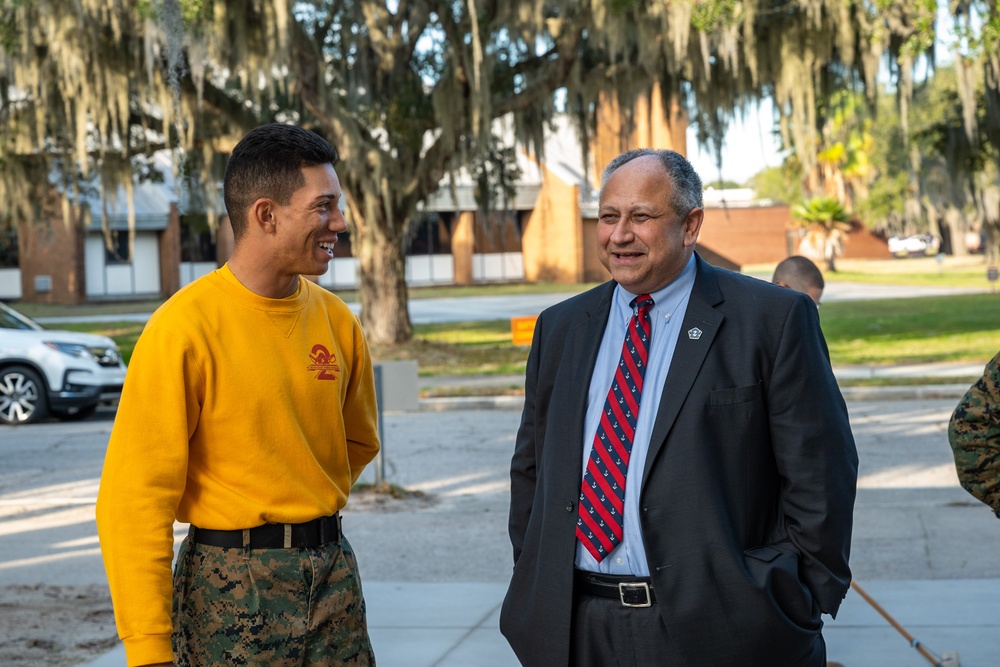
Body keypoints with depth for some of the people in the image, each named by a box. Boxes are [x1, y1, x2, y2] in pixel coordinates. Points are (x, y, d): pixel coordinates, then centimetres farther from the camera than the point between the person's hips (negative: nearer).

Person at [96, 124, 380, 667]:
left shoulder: (336, 321, 4)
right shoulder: (186, 327, -14)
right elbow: (134, 500, -15)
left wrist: (303, 508, 5)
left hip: (333, 575, 5)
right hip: (231, 586, -5)